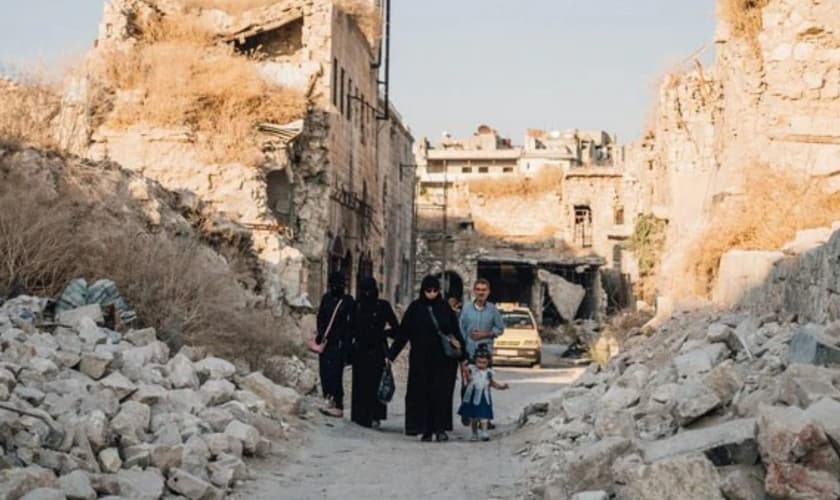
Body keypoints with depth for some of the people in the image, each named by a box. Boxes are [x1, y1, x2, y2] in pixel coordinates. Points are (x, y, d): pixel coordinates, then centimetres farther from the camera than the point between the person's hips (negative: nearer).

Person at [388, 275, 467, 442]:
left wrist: (463, 355, 3)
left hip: (443, 359, 0)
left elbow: (456, 332, 7)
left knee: (441, 392, -4)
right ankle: (425, 430, 7)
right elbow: (402, 333, 1)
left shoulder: (445, 308, 4)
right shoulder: (415, 308, 1)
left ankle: (440, 429, 2)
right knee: (422, 392, 1)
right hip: (420, 359, 0)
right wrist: (391, 355, -2)